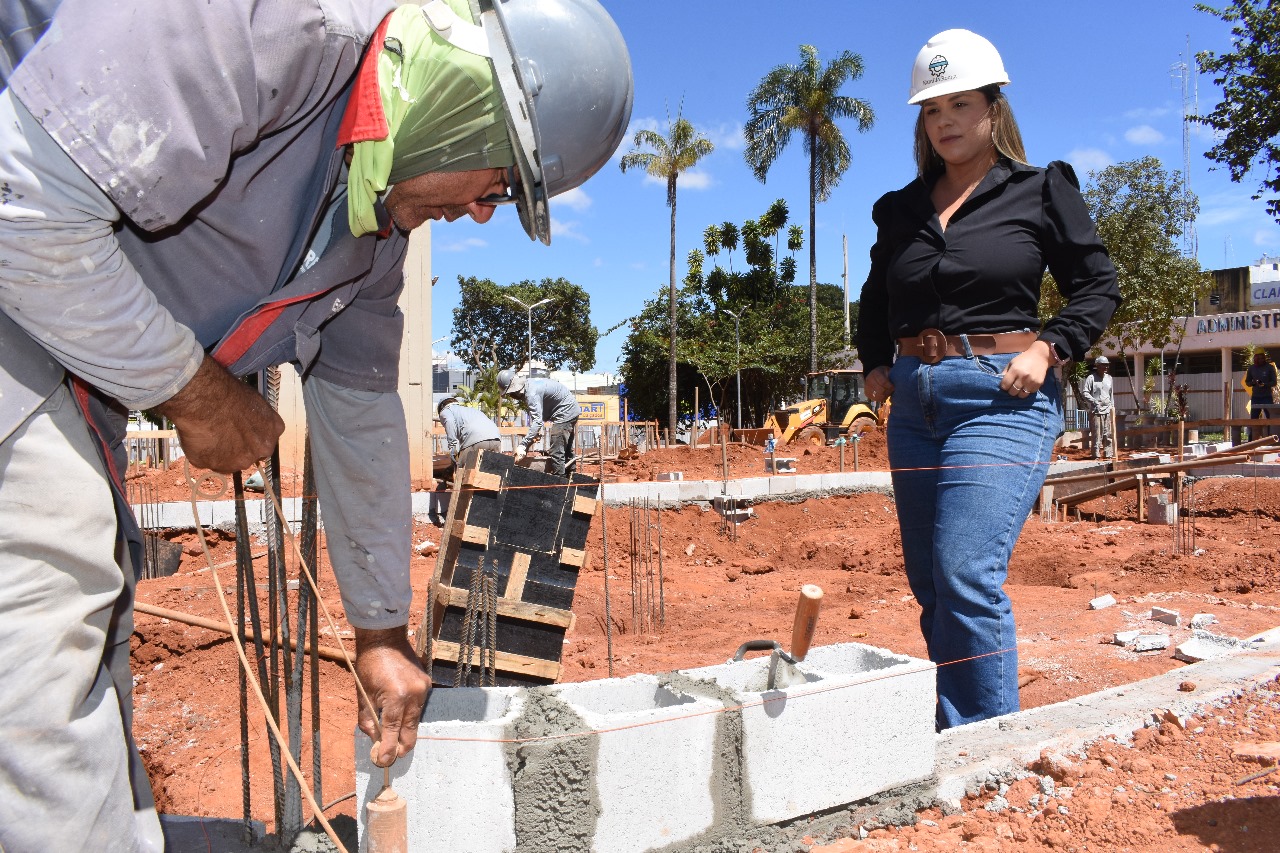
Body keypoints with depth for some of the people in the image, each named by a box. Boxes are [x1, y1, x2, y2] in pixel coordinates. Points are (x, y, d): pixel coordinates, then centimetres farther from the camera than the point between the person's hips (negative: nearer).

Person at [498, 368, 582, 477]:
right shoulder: (528, 385, 2)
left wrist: (523, 445, -41)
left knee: (556, 451, -10)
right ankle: (570, 477, 30)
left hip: (565, 412, -11)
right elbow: (534, 414, 9)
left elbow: (537, 421, -37)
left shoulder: (531, 393, -29)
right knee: (566, 449, 20)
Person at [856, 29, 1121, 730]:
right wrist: (875, 364, 12)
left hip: (1002, 399, -5)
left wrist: (1047, 348, -9)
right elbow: (874, 302, 27)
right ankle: (949, 742, 23)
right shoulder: (901, 210, 15)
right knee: (929, 585, 9)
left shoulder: (1041, 190, 4)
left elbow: (1098, 286, 5)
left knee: (967, 573, -18)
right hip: (914, 404, 5)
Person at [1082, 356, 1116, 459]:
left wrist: (1112, 406, 16)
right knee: (1096, 434, -4)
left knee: (1108, 434, 5)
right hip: (1096, 411, -5)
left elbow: (1111, 394, 21)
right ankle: (1096, 455, 0)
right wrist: (1095, 402, -18)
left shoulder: (1109, 378, 15)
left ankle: (1109, 454, 10)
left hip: (1107, 410, 5)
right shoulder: (1091, 378, -4)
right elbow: (1086, 393, -9)